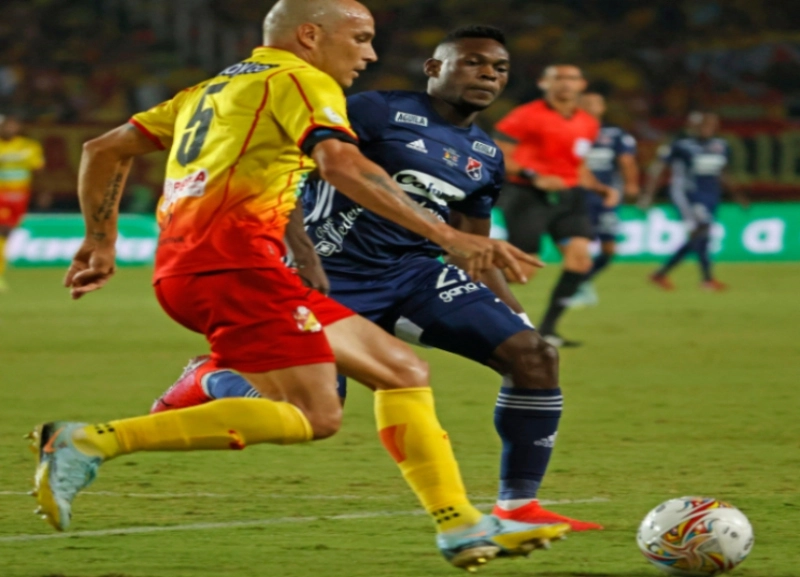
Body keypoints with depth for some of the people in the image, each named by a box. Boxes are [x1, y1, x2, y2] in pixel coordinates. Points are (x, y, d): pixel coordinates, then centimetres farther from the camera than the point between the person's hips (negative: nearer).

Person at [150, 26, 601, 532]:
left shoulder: (486, 157, 14)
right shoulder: (378, 112, -9)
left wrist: (516, 315, 11)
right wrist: (302, 252, -23)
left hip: (416, 273, 6)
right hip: (338, 276, -6)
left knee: (536, 356, -11)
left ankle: (519, 506, -2)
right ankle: (208, 381, 17)